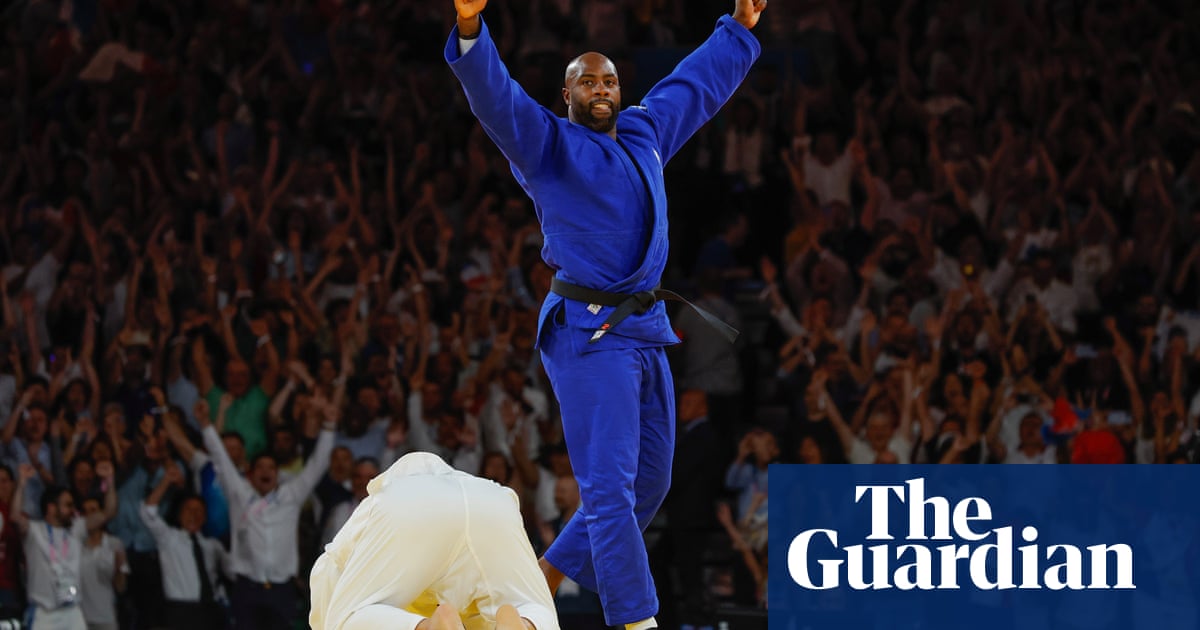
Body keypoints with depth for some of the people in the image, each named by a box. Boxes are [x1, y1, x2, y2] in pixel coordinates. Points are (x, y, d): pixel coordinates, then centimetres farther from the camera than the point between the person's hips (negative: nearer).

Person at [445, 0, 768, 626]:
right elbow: (494, 95, -17)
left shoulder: (644, 135, 17)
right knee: (610, 485, -11)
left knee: (648, 481, 13)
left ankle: (547, 576, 26)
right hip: (587, 334, -8)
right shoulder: (546, 143, -2)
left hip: (647, 334, 8)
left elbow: (695, 83, 32)